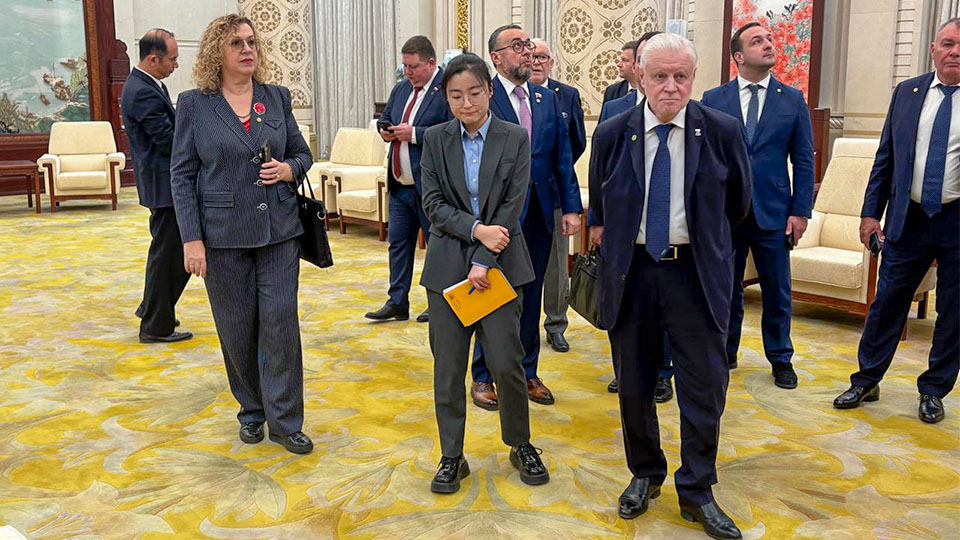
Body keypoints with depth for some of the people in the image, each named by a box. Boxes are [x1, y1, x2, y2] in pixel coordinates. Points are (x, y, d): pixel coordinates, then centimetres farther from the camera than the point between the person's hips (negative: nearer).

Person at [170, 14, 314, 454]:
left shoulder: (277, 97, 6)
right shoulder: (194, 104, -1)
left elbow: (302, 153, 15)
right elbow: (181, 175, -2)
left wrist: (290, 169, -9)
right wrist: (191, 238, -9)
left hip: (279, 230, 2)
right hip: (224, 235, -1)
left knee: (280, 321, -2)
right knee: (236, 328, 8)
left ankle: (284, 421, 9)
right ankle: (251, 412, 27)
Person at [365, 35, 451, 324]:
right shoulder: (401, 88, 13)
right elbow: (385, 118, 26)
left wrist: (414, 134, -21)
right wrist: (386, 131, 3)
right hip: (400, 184, 8)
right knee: (398, 243, 11)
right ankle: (397, 303, 20)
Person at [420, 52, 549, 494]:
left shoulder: (515, 139, 0)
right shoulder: (435, 140, 5)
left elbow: (513, 205, -6)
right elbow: (433, 204, 0)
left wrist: (483, 262, -12)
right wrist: (476, 229, -15)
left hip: (499, 264, -1)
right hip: (447, 266, 2)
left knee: (506, 362, 0)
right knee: (448, 366, 5)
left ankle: (520, 445, 24)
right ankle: (452, 456, 21)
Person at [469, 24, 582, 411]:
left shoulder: (547, 99, 10)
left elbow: (562, 157, 9)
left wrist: (571, 206, 2)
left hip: (540, 214, 5)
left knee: (531, 296, 14)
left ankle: (526, 373, 28)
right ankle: (484, 377, 19)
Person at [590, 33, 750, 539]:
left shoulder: (723, 132, -5)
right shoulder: (611, 134, -2)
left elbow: (737, 204, 12)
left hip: (696, 272, -1)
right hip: (630, 270, 1)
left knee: (705, 385, 3)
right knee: (633, 384, 12)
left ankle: (696, 491, 21)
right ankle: (645, 475, 33)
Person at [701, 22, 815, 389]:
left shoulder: (793, 99, 3)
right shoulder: (713, 99, 1)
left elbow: (803, 161, 3)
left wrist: (801, 211, -4)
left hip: (773, 213, 0)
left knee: (777, 292, 8)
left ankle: (781, 359, 25)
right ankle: (725, 352, 28)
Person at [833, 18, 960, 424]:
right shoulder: (906, 92, 5)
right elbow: (886, 158, 8)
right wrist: (871, 212, 4)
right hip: (908, 218, 2)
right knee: (886, 302, 8)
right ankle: (866, 382, 23)